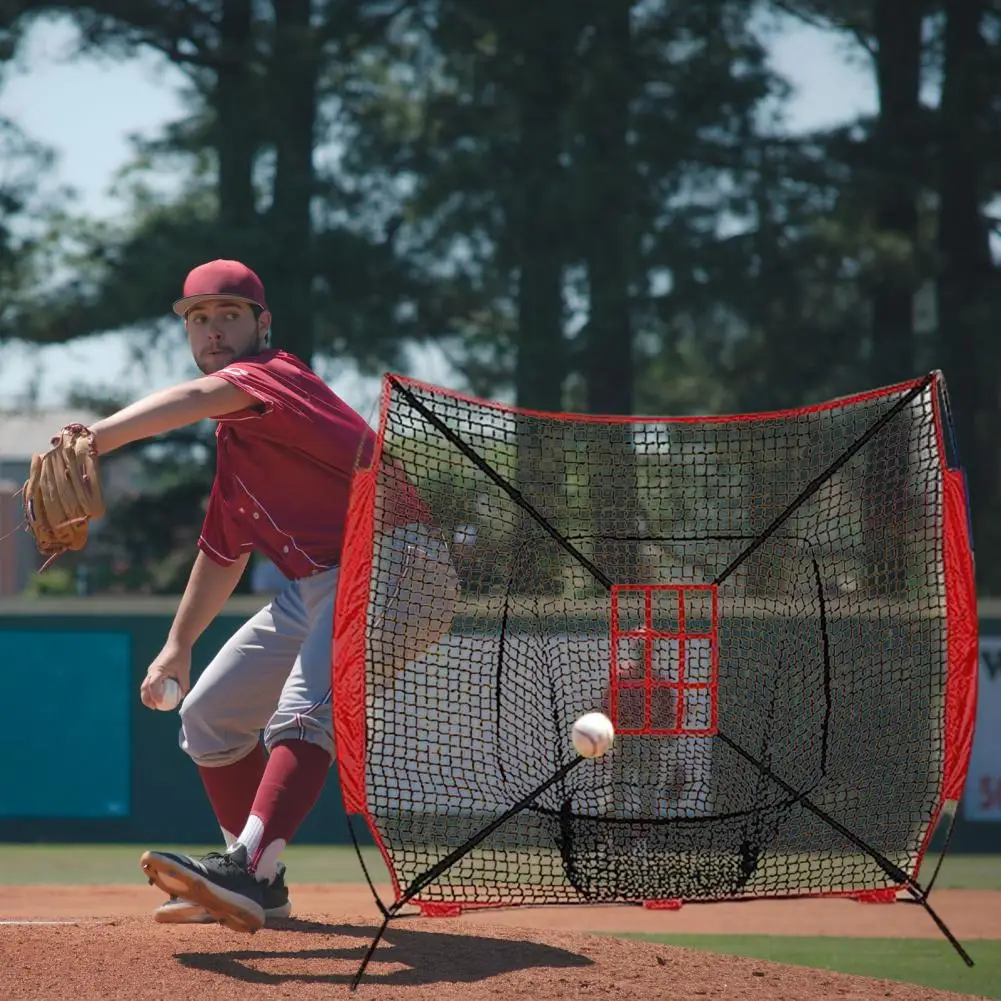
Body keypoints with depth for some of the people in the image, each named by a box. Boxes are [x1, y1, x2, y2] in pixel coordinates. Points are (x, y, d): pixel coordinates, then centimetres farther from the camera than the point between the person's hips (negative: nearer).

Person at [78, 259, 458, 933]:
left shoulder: (277, 373, -9)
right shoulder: (232, 437, 19)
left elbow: (199, 397, -32)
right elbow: (224, 552, 32)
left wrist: (93, 439, -47)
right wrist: (179, 643, 31)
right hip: (312, 591, 11)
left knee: (304, 710, -32)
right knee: (209, 714, 17)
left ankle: (244, 873, -47)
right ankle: (261, 887, 22)